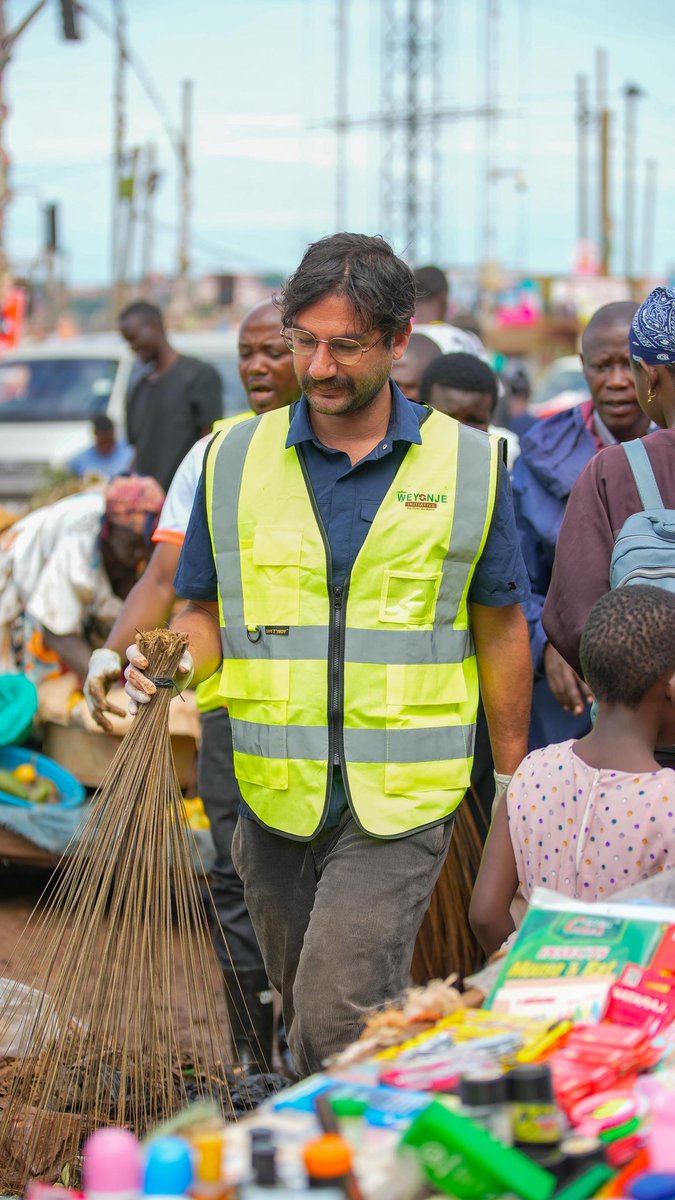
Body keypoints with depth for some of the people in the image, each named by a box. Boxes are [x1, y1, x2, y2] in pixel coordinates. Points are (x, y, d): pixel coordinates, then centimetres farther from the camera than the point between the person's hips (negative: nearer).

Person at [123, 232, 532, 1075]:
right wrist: (174, 661, -13)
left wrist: (514, 788, 9)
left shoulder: (468, 464, 0)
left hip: (403, 796, -3)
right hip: (274, 794, 3)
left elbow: (500, 629, 7)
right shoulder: (235, 459, 4)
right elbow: (206, 611, 10)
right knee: (304, 1014, 15)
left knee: (337, 1012, -17)